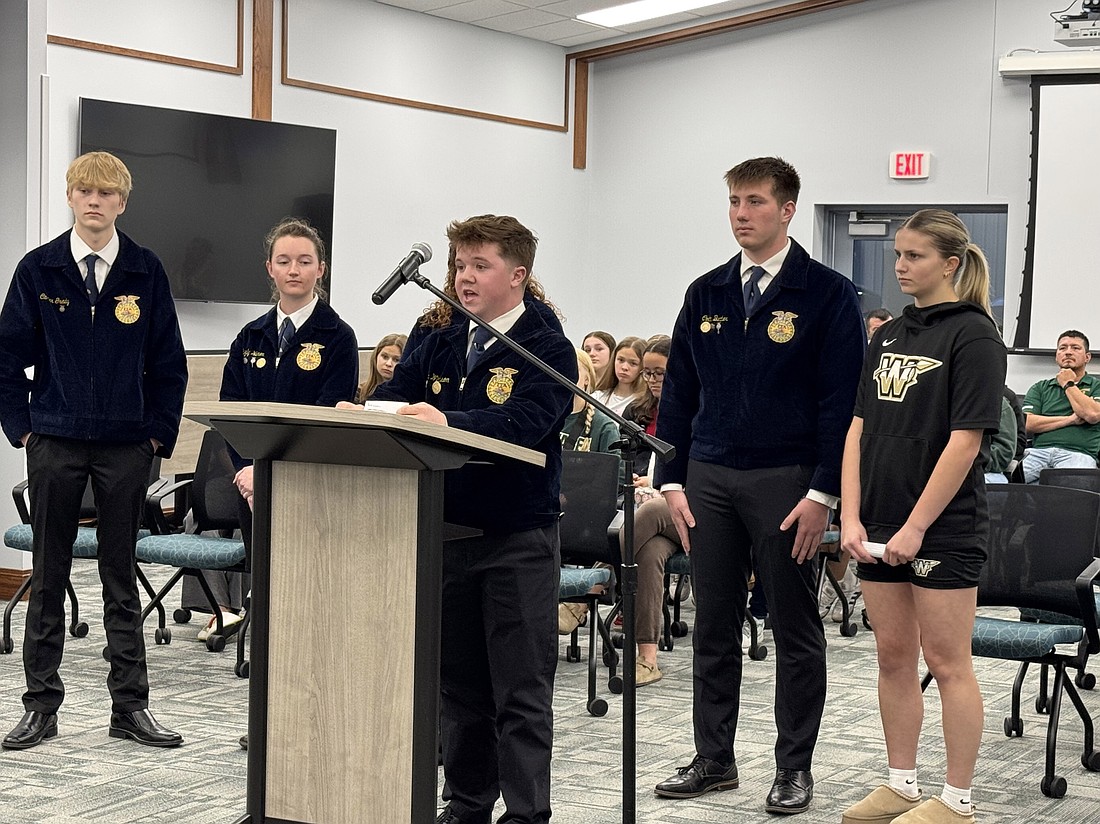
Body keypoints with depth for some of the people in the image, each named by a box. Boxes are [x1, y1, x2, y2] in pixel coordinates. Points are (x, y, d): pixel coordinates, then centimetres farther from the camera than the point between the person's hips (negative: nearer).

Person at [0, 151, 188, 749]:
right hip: (54, 445, 0)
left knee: (121, 578, 7)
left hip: (125, 447, 0)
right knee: (48, 576, 6)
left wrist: (158, 433, 0)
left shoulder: (146, 273, 3)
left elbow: (168, 363, 6)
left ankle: (130, 707, 12)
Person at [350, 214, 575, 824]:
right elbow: (388, 401, 3)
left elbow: (524, 423, -23)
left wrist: (448, 421, -38)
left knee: (521, 692, -1)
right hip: (446, 530, 6)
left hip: (519, 539, -6)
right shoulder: (438, 348, 12)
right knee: (458, 683, 14)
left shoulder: (548, 351, -7)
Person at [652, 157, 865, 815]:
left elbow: (842, 401, -7)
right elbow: (679, 393, 13)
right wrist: (672, 481, 5)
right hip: (710, 481, 4)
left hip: (787, 481, -4)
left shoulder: (828, 294, -3)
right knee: (714, 628, 9)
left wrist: (823, 493, -14)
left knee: (795, 629, 5)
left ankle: (795, 766, 15)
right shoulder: (706, 295, 10)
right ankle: (715, 759, 20)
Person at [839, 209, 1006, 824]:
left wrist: (917, 527, -17)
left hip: (944, 528, -7)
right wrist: (852, 517, 0)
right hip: (880, 528, 7)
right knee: (894, 657, 12)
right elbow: (860, 430, 10)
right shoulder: (890, 336, 12)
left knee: (947, 661, 0)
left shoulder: (974, 335, -9)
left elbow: (966, 439, -15)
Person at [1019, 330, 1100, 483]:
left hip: (1078, 454, -2)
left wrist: (1068, 384, 11)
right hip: (1038, 451, 2)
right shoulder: (1040, 388, 24)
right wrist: (1070, 420, 1)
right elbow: (1027, 424, 8)